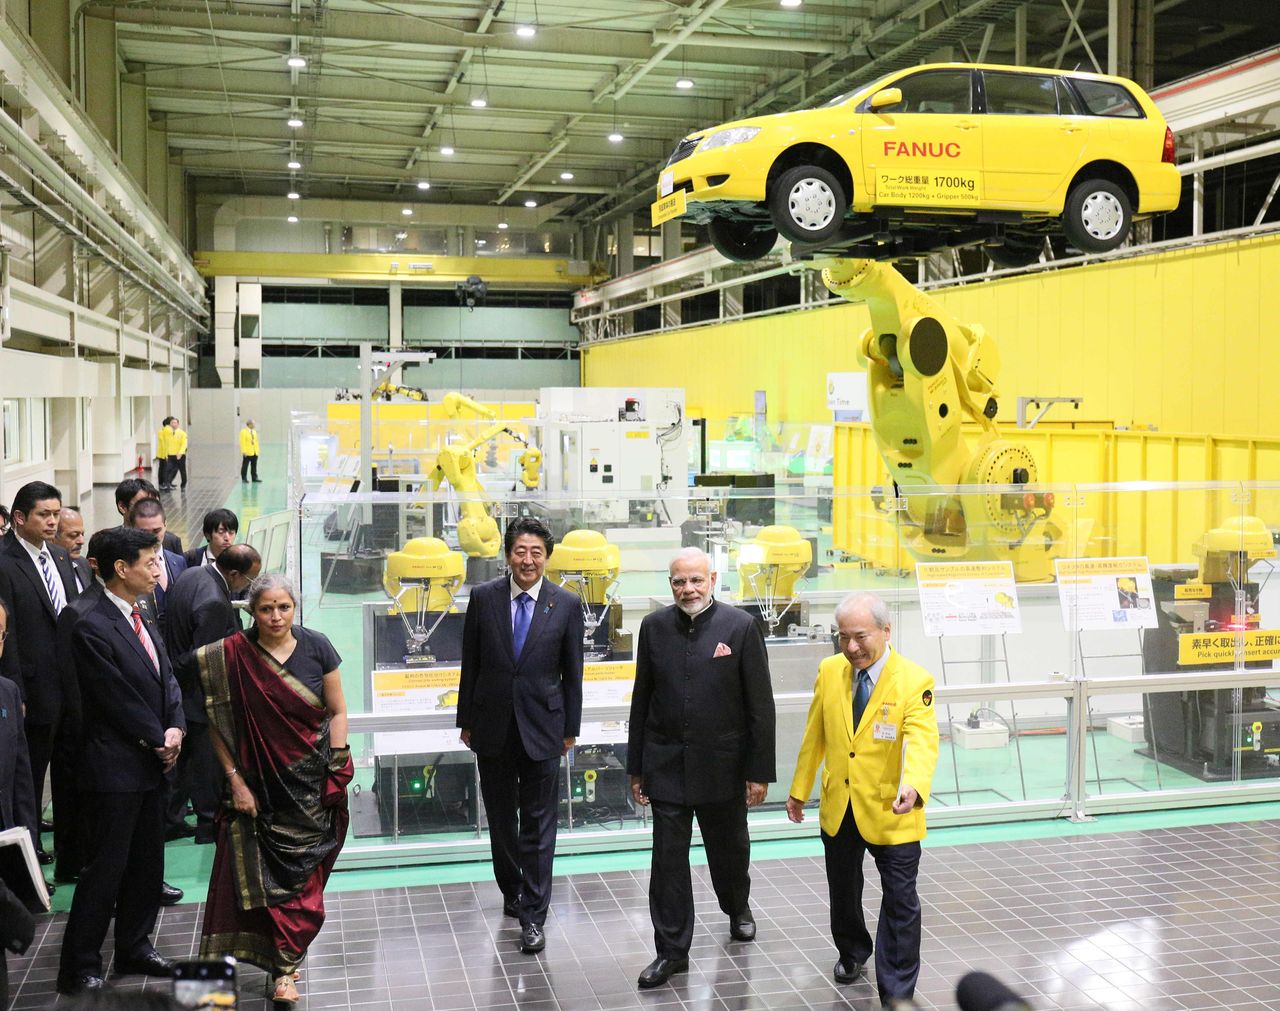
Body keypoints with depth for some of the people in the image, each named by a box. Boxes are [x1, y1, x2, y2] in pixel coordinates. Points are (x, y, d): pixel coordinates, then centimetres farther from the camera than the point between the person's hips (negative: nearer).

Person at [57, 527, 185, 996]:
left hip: (152, 764, 8)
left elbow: (167, 680, 12)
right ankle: (80, 968, 9)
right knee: (106, 868, -2)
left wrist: (175, 729, -4)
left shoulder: (143, 622, 11)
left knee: (148, 864, 15)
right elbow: (119, 701, -16)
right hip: (115, 768, -8)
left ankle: (135, 946, 28)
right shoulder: (92, 629, -16)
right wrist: (158, 739, -8)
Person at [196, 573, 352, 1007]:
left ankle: (285, 966, 11)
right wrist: (235, 780, -7)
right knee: (268, 871, 4)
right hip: (261, 784, 0)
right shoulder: (232, 656, -7)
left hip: (312, 784, 0)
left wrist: (338, 764, -7)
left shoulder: (316, 647, -4)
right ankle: (288, 962, 21)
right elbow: (219, 725, -3)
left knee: (301, 871, 2)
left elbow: (337, 711, 2)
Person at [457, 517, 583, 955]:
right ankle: (512, 890, 35)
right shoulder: (483, 598, -2)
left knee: (539, 824, -1)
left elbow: (572, 672, 2)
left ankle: (533, 916, 5)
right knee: (501, 817, 15)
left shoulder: (566, 604, -4)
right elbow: (470, 664, 4)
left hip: (542, 725, -2)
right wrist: (465, 720, 6)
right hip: (492, 725, 2)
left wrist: (570, 727, 3)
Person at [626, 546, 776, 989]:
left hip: (722, 765, -1)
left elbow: (760, 705, -7)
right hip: (666, 765, 1)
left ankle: (737, 908, 48)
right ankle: (672, 950, 16)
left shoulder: (741, 626, -9)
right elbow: (642, 700, 5)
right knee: (668, 860, 3)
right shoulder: (654, 626, -1)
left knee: (729, 849, 18)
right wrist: (636, 767, 6)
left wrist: (760, 771, -8)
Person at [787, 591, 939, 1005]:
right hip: (838, 808, 4)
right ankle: (852, 952, 50)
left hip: (890, 813, -4)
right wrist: (799, 790, 10)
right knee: (842, 891, 23)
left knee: (900, 903, 2)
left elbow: (922, 741, -30)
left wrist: (913, 787, -48)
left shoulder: (915, 681, -17)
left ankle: (896, 996, 15)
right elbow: (814, 736, 6)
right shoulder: (829, 671, -3)